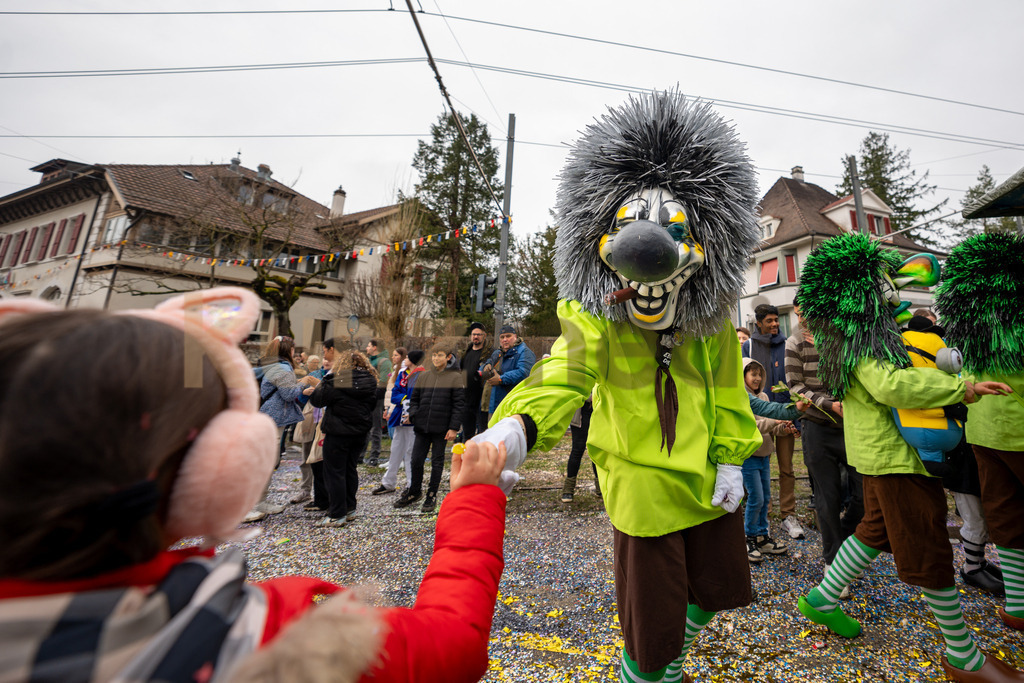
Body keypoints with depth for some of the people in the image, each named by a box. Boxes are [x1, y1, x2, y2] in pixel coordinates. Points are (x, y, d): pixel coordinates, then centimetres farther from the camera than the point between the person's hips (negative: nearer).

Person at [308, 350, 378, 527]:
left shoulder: (336, 382, -15)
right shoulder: (370, 382, 2)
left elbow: (318, 400, -5)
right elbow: (372, 405, 12)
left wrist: (312, 391, 15)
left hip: (338, 433, -6)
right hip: (360, 433, 6)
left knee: (334, 473, 3)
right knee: (350, 469, 18)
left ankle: (337, 515, 8)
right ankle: (350, 509, 27)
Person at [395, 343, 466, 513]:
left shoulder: (455, 377, -5)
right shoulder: (423, 377, 7)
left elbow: (459, 404, -7)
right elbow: (414, 399, 14)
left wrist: (453, 427, -11)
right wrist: (413, 415, -4)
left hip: (441, 428, -3)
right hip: (422, 427, 4)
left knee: (437, 462, 10)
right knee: (416, 460, 9)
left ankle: (432, 495, 26)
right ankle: (414, 491, 31)